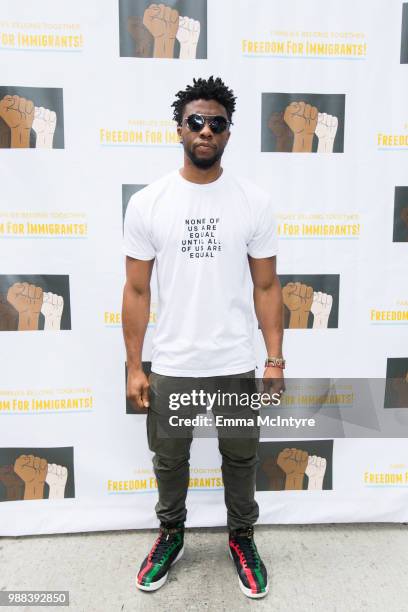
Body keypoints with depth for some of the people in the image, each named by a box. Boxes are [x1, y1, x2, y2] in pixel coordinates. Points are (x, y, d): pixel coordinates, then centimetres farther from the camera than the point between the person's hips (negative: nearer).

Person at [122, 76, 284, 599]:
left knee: (240, 461, 19)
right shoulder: (146, 203, -5)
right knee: (169, 460, 20)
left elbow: (266, 287, -1)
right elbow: (136, 290, -3)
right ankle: (171, 535, 48)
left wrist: (275, 361, -5)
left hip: (237, 366, 0)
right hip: (170, 367, 0)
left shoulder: (255, 202, -4)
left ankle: (241, 538, 46)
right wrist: (133, 368, -4)